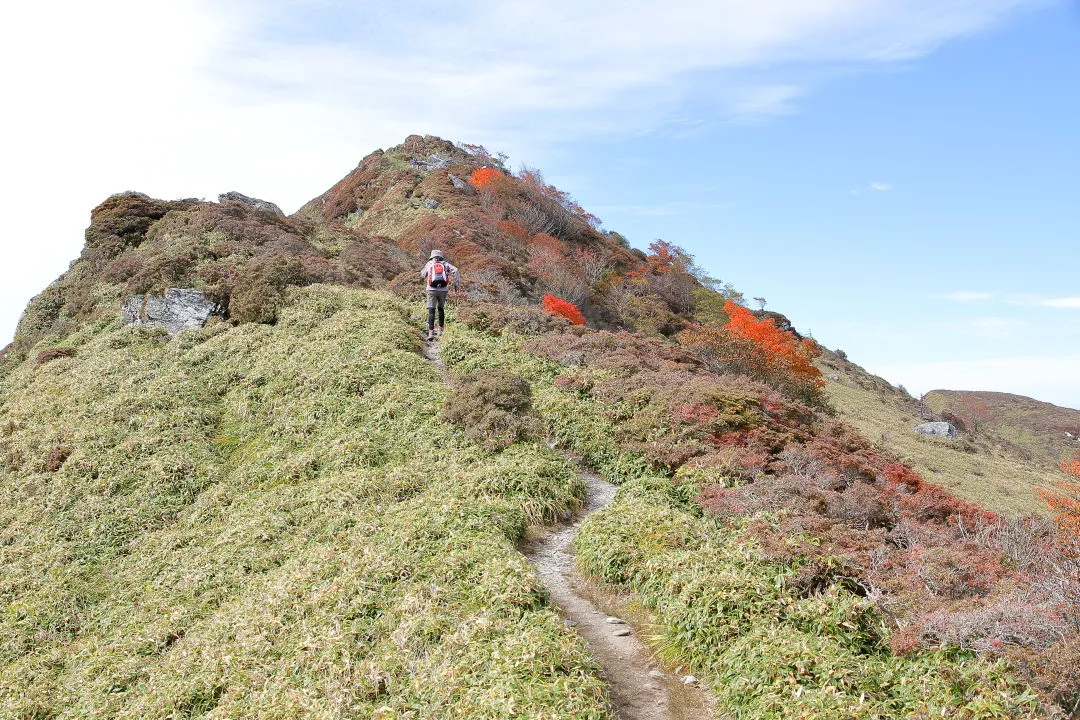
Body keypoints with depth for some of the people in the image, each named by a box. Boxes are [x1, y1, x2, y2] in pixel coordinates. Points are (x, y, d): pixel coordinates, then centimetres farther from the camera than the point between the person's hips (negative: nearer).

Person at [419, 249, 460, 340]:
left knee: (431, 311, -4)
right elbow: (455, 270, -4)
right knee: (441, 308, 22)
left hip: (432, 289, -2)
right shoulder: (445, 264, 11)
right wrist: (456, 283, 0)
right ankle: (440, 329, 26)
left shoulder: (429, 264, 11)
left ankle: (431, 333, -15)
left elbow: (422, 275, 23)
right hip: (443, 290, 2)